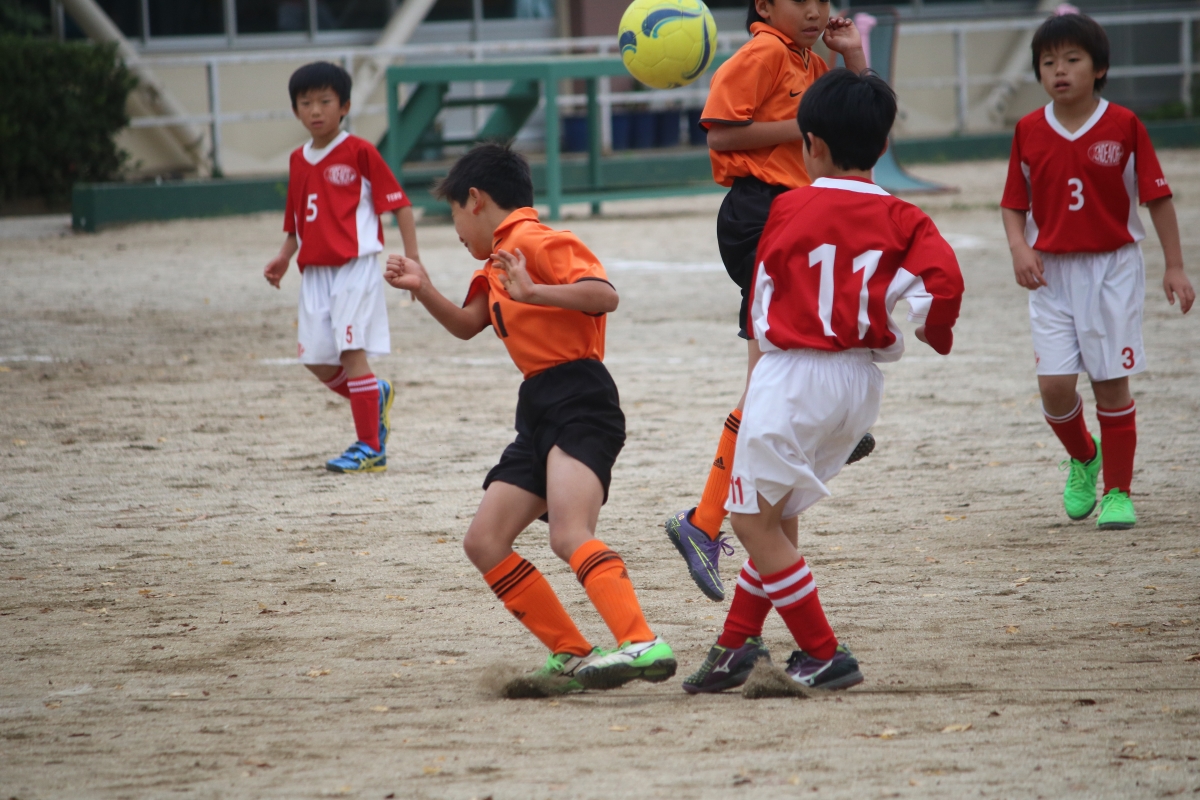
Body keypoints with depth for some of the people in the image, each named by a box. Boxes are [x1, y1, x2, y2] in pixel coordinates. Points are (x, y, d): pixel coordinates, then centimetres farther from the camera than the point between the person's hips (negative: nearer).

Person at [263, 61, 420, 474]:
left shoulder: (359, 152, -6)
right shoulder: (298, 160, 13)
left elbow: (398, 203, -6)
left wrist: (411, 255, -13)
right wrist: (283, 258, 5)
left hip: (355, 266, -7)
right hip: (315, 271, 7)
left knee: (352, 351, -10)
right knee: (315, 358, 3)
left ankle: (369, 448, -3)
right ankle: (375, 396, 30)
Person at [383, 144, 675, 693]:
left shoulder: (534, 242, -7)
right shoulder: (500, 258, 22)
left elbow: (604, 296, -21)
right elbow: (467, 325, 31)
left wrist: (533, 292, -30)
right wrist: (424, 291, 17)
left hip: (579, 403, -10)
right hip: (539, 414, 10)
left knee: (569, 535, -28)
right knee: (484, 543, 5)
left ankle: (642, 646, -40)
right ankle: (571, 656, 4)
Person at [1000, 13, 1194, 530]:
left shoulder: (1123, 126, -5)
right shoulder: (1029, 132, 1)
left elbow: (1157, 196, 0)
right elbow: (1014, 203, 9)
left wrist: (1175, 267, -1)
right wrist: (1019, 248, -10)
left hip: (1113, 268, -2)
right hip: (1052, 272, 2)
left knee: (1112, 383, -1)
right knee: (1055, 383, -7)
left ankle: (1118, 492, 11)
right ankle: (1082, 458, 23)